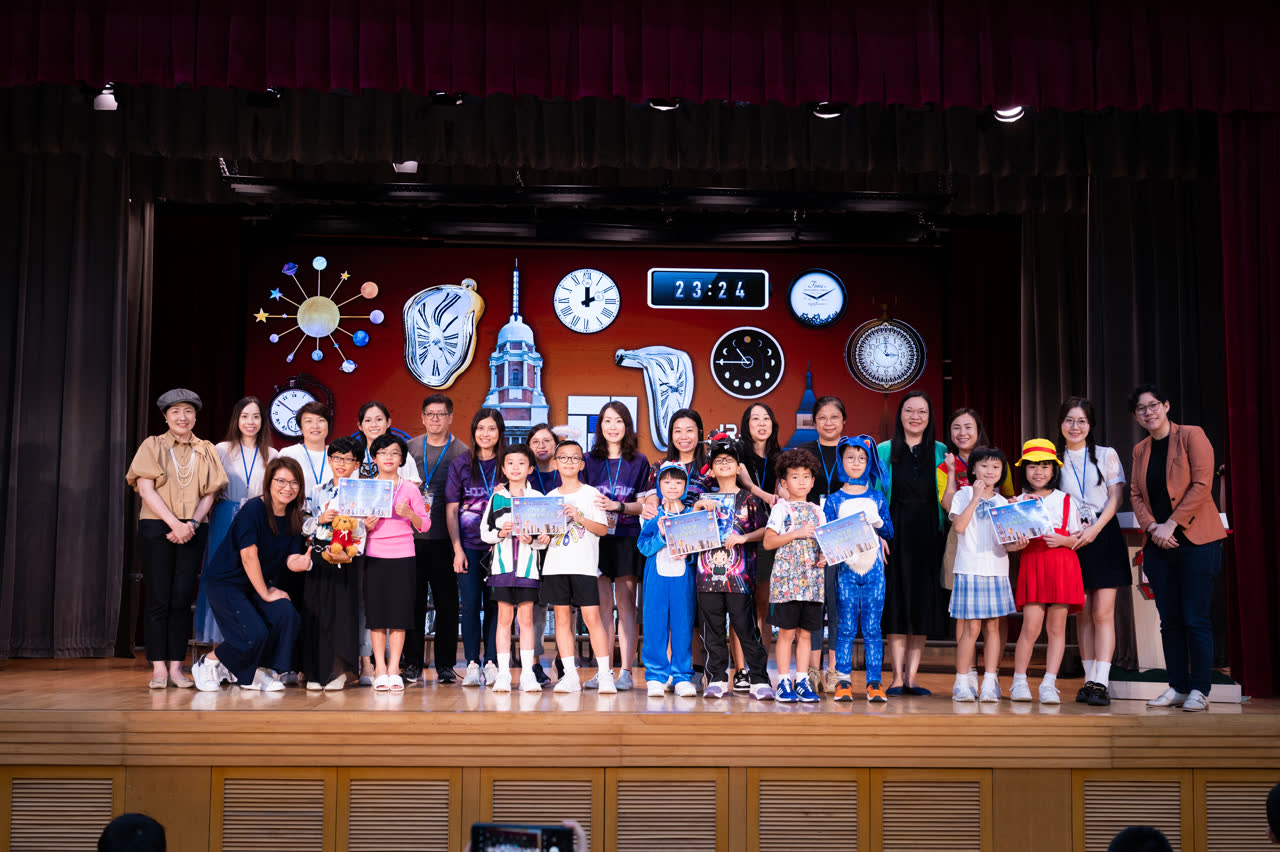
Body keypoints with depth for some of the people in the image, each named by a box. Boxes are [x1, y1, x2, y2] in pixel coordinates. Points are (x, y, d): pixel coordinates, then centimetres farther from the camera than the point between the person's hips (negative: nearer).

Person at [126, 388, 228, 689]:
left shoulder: (206, 451, 12)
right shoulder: (152, 446, 5)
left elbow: (209, 494, 7)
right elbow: (146, 490, -4)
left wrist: (192, 523, -10)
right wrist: (175, 524, -14)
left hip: (192, 532, 2)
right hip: (156, 529, -2)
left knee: (182, 599, 0)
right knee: (158, 599, -3)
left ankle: (176, 667, 4)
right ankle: (158, 668, 0)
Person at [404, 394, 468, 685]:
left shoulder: (462, 451, 4)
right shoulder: (410, 448, 10)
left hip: (445, 538, -1)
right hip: (412, 535, 2)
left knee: (446, 600, 3)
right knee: (413, 599, 3)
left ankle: (446, 664, 11)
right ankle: (412, 663, 11)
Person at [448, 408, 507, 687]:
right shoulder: (460, 465, 4)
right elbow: (451, 510, 4)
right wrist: (457, 549, -3)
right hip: (468, 545, 0)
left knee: (494, 604, 2)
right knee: (470, 604, -2)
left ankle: (491, 662, 8)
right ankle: (472, 664, 4)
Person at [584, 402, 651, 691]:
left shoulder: (638, 461, 6)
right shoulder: (590, 460, 10)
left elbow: (643, 504, 1)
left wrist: (617, 506, -16)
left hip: (627, 538, -1)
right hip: (597, 537, 2)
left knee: (625, 603, -3)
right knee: (603, 605, 2)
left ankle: (626, 671, -1)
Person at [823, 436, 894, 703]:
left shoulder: (877, 498, 9)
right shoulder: (834, 500, 4)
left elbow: (889, 532, 9)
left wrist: (877, 522, -11)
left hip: (874, 569, 1)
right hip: (846, 568, -1)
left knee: (872, 628, 1)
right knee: (845, 627, 0)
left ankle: (874, 682, 3)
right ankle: (843, 680, 6)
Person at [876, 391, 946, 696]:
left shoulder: (940, 451, 8)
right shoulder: (884, 451, 5)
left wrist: (943, 530, -2)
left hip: (928, 535, 1)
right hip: (895, 534, -1)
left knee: (923, 603, 2)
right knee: (895, 602, -1)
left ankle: (912, 676, 9)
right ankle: (897, 677, 5)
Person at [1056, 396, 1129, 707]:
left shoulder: (1107, 455, 6)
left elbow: (1116, 497, -1)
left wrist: (1094, 529, -13)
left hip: (1104, 538, -2)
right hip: (1072, 541, 2)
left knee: (1103, 612, -8)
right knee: (1083, 613, 4)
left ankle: (1101, 683, -11)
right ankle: (1089, 680, 8)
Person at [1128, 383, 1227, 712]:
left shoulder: (1192, 436, -2)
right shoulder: (1140, 450, 15)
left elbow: (1201, 485, -10)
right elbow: (1135, 494, 11)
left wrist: (1171, 524, -14)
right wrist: (1152, 527, -7)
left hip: (1196, 540, -5)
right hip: (1159, 545, 5)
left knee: (1196, 619, -5)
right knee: (1170, 620, 7)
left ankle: (1199, 691, 2)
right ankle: (1178, 687, 13)